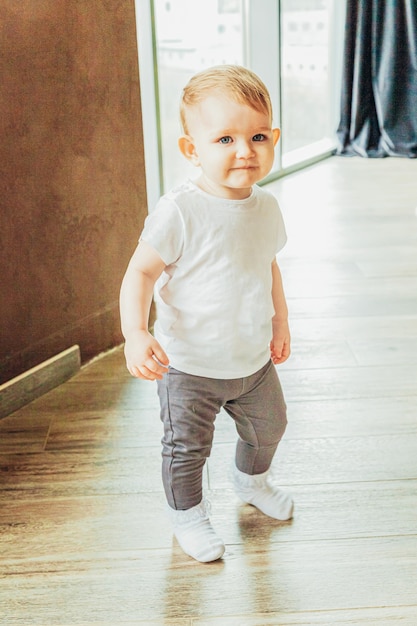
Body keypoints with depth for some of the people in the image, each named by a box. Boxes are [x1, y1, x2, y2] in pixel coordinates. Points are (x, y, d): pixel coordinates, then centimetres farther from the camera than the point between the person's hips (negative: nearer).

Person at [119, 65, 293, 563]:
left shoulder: (266, 207, -3)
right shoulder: (179, 213, -24)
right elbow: (140, 272, -22)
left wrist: (280, 321, 18)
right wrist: (136, 334, -35)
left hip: (254, 359, 6)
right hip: (188, 365, -6)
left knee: (268, 427, 24)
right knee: (186, 447, 8)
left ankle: (251, 480, 56)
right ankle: (187, 514, 36)